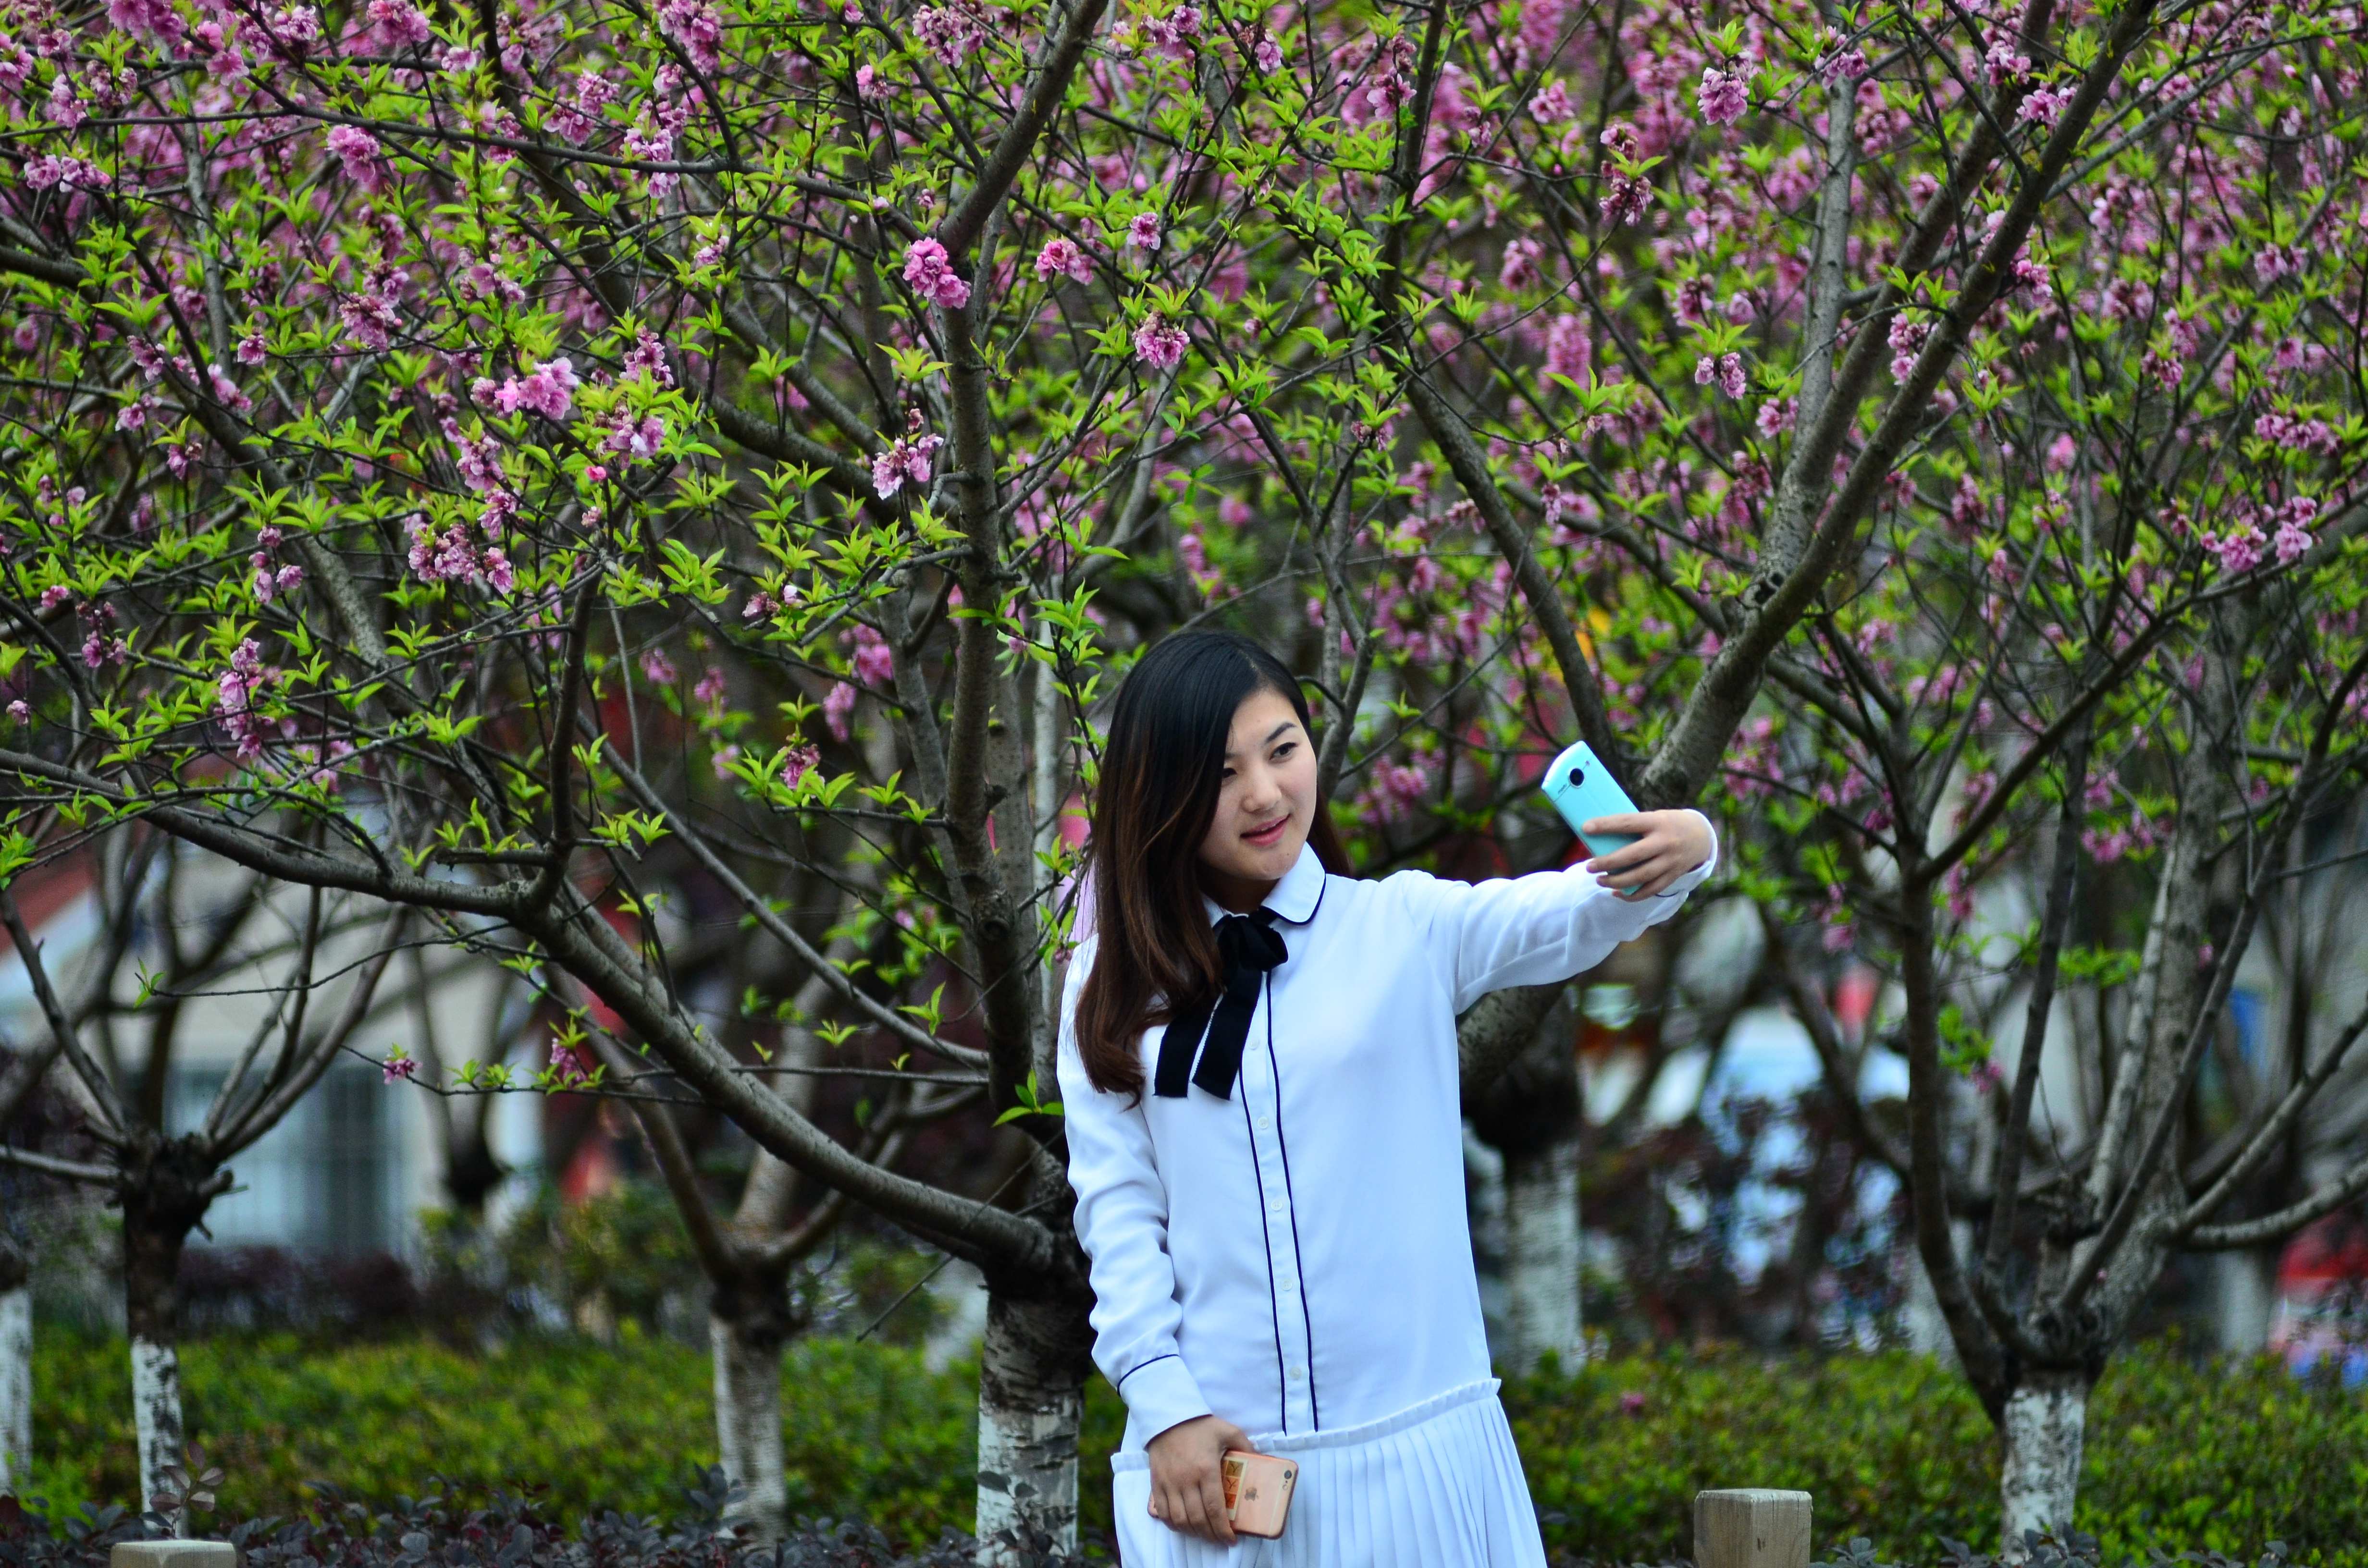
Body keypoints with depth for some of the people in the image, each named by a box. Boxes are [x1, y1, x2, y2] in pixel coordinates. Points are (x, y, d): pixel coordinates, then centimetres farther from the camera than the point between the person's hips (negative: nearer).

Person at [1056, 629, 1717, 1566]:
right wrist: (1165, 1409, -6)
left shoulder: (1408, 930, 2)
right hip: (1210, 1453, 1)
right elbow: (1116, 1207, 3)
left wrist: (1679, 855, -34)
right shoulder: (1112, 984, 6)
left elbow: (1571, 917, -13)